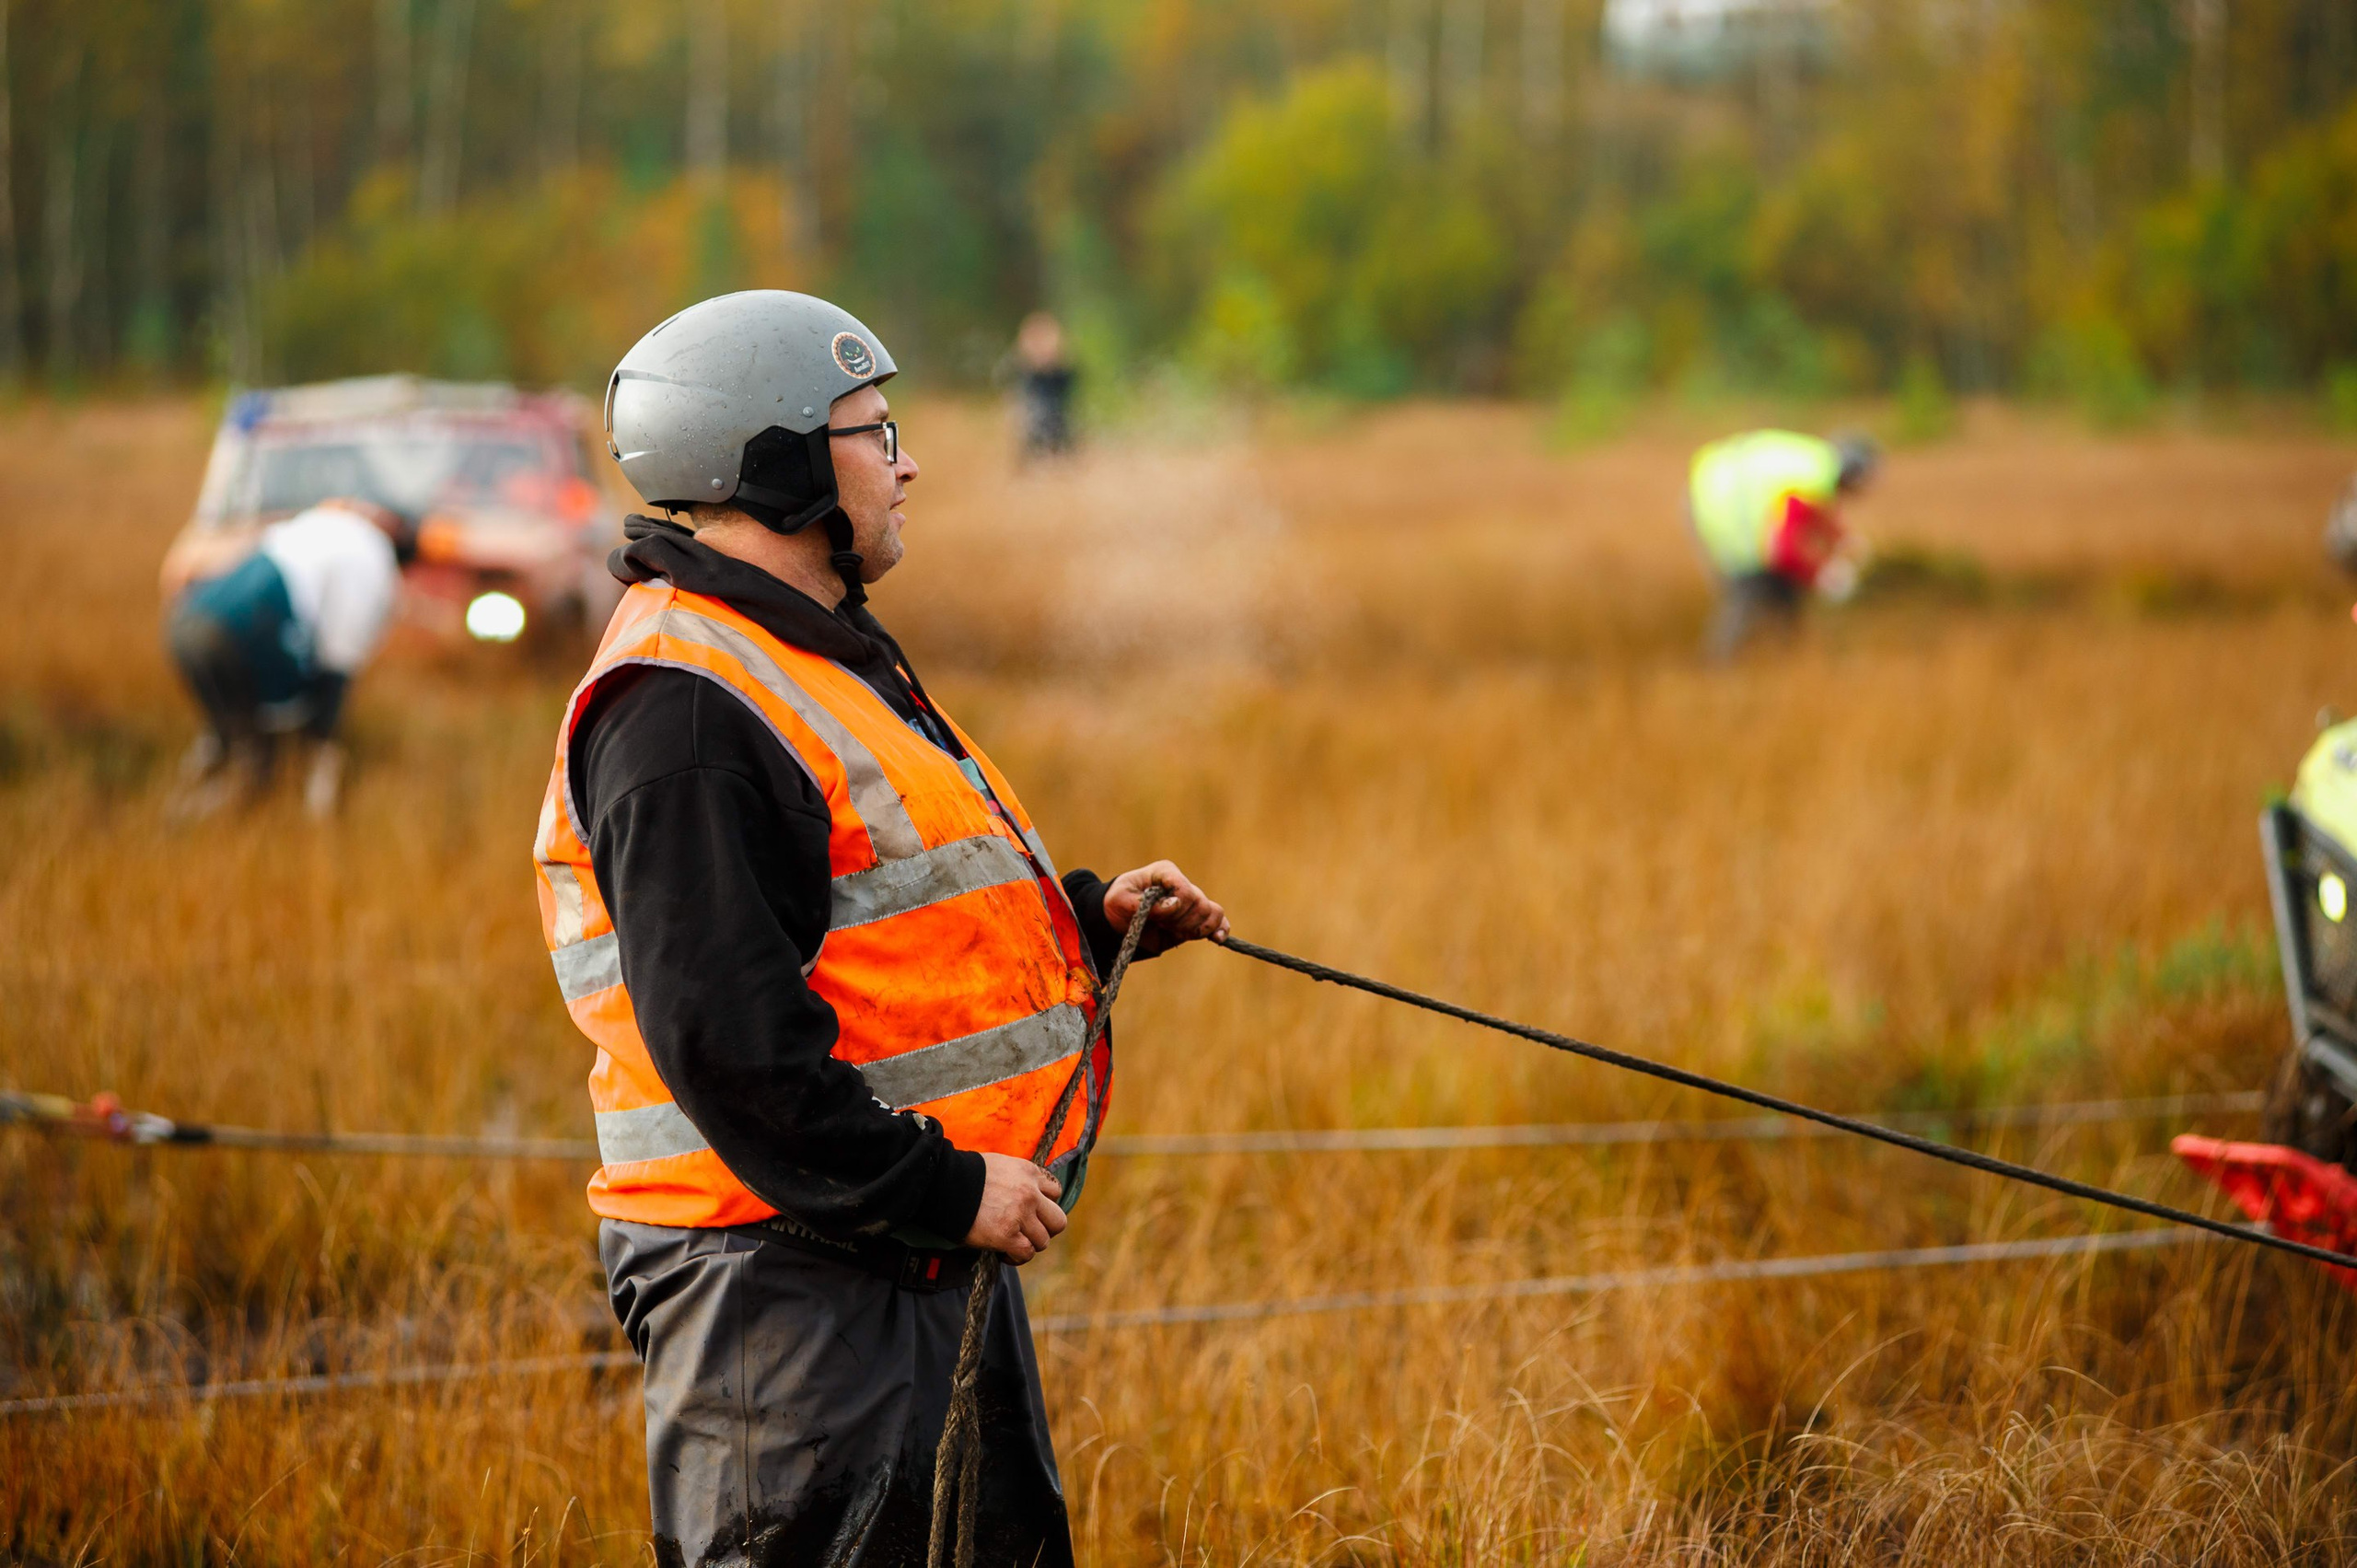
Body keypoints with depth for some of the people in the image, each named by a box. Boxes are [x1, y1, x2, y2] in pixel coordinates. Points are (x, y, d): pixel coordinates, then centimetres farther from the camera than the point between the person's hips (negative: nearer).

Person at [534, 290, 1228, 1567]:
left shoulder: (820, 656, 18)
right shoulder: (685, 712, -18)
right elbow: (727, 1032, -24)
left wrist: (1090, 916, 14)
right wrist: (939, 1185, -22)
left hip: (931, 1255, 11)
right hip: (785, 1280, -11)